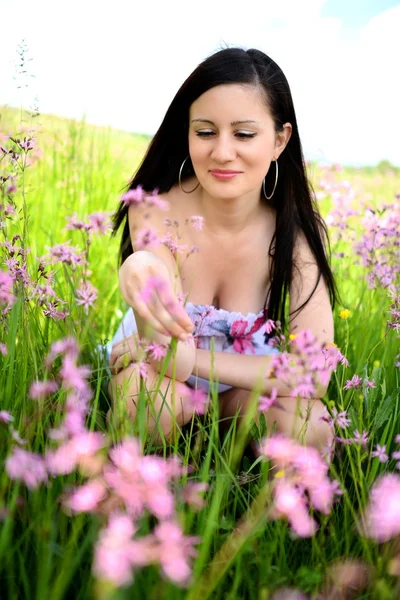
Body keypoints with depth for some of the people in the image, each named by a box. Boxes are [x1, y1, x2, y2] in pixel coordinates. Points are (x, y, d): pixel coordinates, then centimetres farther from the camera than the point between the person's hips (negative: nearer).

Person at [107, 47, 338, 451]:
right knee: (148, 400, -34)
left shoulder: (297, 227, -21)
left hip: (244, 385, 1)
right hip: (160, 372, 0)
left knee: (308, 428, -28)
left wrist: (192, 360, -30)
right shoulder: (154, 210, -24)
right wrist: (144, 283, -53)